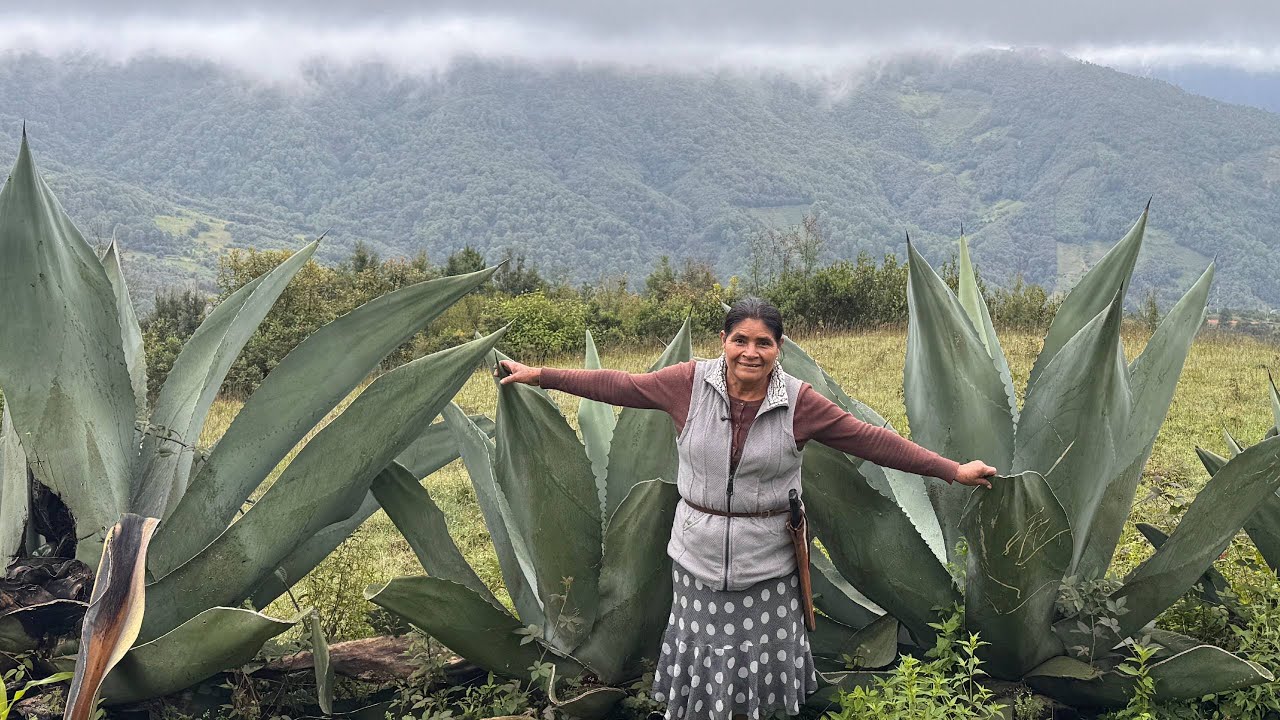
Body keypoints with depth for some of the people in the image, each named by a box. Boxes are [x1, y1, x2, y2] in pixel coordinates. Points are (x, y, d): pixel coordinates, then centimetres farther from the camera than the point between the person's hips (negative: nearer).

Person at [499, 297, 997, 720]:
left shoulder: (798, 402, -8)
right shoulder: (691, 382, -7)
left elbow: (870, 439, -6)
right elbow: (620, 386, 0)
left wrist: (952, 470, -5)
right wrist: (540, 376, 2)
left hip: (768, 562, 0)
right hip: (698, 556, 0)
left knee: (760, 667, 10)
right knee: (702, 662, 11)